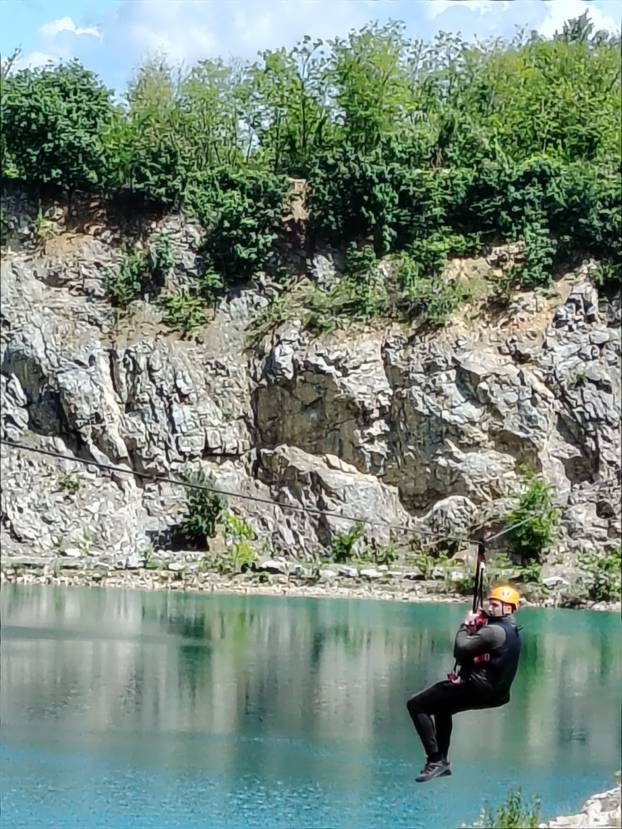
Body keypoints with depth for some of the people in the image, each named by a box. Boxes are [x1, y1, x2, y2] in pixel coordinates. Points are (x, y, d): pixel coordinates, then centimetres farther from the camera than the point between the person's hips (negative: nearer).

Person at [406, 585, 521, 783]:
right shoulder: (512, 631, 12)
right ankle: (442, 761, 34)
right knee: (442, 706, 36)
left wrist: (466, 625, -6)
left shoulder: (495, 631, -20)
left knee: (416, 705, -5)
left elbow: (461, 648, -22)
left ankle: (435, 760, -11)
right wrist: (475, 628, 0)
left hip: (476, 688, -10)